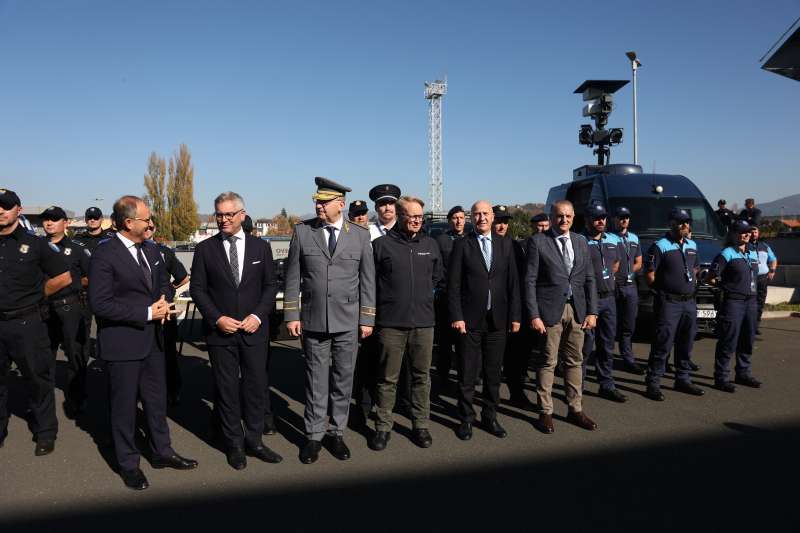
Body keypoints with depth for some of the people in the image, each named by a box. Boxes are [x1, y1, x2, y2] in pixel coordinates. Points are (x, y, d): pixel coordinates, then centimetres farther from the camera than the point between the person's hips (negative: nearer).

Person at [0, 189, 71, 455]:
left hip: (27, 322, -3)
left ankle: (45, 433, 18)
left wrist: (35, 295, 3)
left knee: (38, 380, 6)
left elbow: (64, 277, 1)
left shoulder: (35, 244, -1)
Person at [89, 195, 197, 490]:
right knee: (125, 405, 9)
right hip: (122, 343, -7)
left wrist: (164, 301, -3)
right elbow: (100, 304, -20)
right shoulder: (104, 255, -16)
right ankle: (128, 464, 26)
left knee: (157, 399, 18)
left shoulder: (151, 250, 5)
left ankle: (161, 452, 34)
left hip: (153, 338, 7)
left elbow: (163, 282, 19)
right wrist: (147, 313, -20)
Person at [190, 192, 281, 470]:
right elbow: (197, 289, 1)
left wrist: (258, 315, -8)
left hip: (254, 330, 1)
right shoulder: (205, 249, 1)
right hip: (220, 330, -1)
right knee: (227, 389, 7)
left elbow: (270, 286, 5)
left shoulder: (260, 246, 3)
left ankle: (254, 441, 22)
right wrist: (217, 319, -10)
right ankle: (234, 444, 22)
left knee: (255, 386, 7)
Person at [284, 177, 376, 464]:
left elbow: (367, 280, 3)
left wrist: (367, 319, 1)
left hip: (348, 322, 1)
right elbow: (292, 278, 3)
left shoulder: (360, 235, 1)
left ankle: (336, 433, 26)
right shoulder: (302, 231, 0)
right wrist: (291, 315, -2)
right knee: (316, 381, 8)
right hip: (313, 321, 0)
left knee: (343, 381, 10)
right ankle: (314, 436, 23)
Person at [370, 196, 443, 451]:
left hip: (423, 322, 3)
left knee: (422, 376, 10)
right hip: (390, 323, -3)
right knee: (388, 378, 5)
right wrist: (385, 303, 4)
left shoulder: (430, 245, 9)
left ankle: (420, 425, 23)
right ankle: (383, 426, 18)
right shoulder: (382, 244, -3)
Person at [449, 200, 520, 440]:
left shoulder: (505, 244, 7)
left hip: (498, 320, 3)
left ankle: (490, 417, 27)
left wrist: (515, 315, 2)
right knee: (467, 374, 5)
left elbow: (513, 282, 6)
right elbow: (453, 284, -4)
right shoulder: (462, 245, -1)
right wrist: (456, 316, -10)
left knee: (493, 372, 12)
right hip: (469, 320, -2)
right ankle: (466, 419, 20)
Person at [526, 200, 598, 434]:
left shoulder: (581, 242, 12)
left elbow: (589, 279, 12)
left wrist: (592, 311, 4)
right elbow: (530, 281, -7)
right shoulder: (537, 241, -3)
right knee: (547, 362, 2)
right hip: (550, 310, -4)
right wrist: (533, 315, -13)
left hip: (577, 309, 5)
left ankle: (575, 410, 23)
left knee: (575, 361, 11)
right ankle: (545, 412, 14)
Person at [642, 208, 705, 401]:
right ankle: (653, 383, -1)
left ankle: (683, 380, 29)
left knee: (686, 343, 15)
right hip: (669, 303, -7)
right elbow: (650, 276, -11)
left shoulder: (692, 245, 14)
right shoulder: (660, 246, -9)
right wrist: (664, 289, -4)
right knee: (663, 344, -7)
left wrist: (690, 286, 13)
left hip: (689, 302, 7)